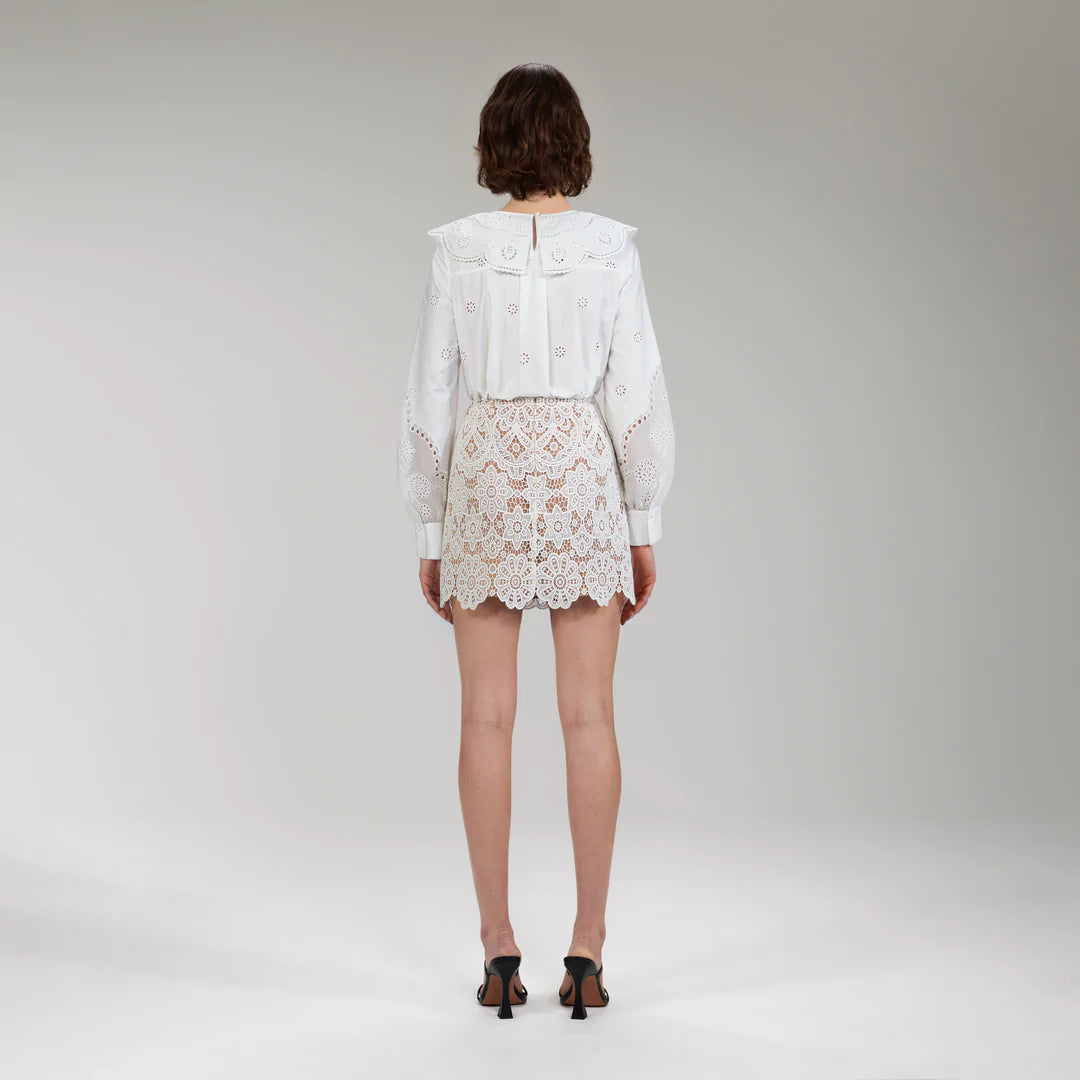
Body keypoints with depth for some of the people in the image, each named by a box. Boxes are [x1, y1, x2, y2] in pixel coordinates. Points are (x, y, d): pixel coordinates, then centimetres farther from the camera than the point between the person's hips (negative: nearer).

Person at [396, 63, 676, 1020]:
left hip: (486, 472, 0)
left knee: (488, 719, 5)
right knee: (589, 717, 5)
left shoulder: (459, 247, -1)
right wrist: (644, 526, 5)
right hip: (583, 472, 0)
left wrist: (429, 531, 8)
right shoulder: (610, 247, -2)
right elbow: (638, 392, -3)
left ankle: (499, 952, 10)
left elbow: (428, 395, 0)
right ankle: (588, 952, 9)